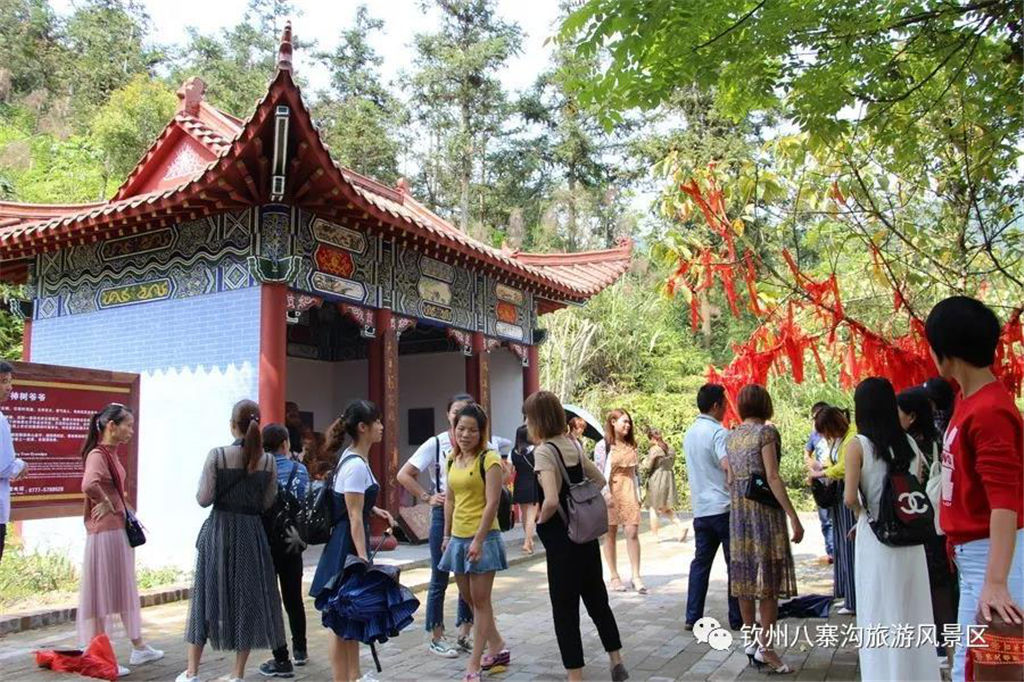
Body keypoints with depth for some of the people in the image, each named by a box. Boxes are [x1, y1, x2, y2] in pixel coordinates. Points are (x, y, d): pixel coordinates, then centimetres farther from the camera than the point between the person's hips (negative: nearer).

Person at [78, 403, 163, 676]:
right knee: (102, 592, 0)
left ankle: (139, 648, 29)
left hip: (120, 529, 10)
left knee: (126, 589, 17)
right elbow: (89, 485, -36)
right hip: (105, 531, -10)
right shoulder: (98, 454, -17)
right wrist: (105, 504, -22)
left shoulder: (111, 453, 11)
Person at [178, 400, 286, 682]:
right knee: (248, 598, 10)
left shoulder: (217, 455, -11)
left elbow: (204, 499, -10)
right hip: (252, 533, 1)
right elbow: (268, 503, 1)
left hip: (219, 531, -1)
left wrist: (222, 493, 10)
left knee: (209, 595, 11)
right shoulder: (268, 460, -4)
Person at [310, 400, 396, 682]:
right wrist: (363, 559, -22)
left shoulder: (353, 458, 9)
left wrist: (374, 509, 14)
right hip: (348, 545, -10)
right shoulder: (356, 466, -20)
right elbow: (354, 519, -22)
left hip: (348, 543, 10)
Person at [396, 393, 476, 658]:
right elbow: (404, 475, -4)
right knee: (440, 579, 6)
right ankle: (436, 638, 19)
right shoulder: (435, 444, -7)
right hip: (444, 514, -3)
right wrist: (427, 497, -8)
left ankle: (464, 634, 26)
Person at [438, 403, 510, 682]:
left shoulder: (489, 459, -13)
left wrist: (478, 540, -19)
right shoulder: (453, 460, 8)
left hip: (483, 537, -8)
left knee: (480, 601, 1)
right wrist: (447, 535, 13)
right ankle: (498, 648, 31)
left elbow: (492, 504, -17)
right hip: (458, 538, 8)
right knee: (468, 598, 15)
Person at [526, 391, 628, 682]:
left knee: (565, 609, 4)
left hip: (561, 541, -8)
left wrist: (541, 521, -11)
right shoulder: (573, 445, 6)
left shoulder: (543, 451, -18)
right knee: (597, 599, 21)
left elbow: (551, 500, -29)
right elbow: (599, 480, 17)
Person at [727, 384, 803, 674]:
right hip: (764, 509, -6)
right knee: (769, 575, -2)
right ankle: (765, 646, -1)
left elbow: (730, 479, 11)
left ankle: (752, 639, 19)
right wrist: (794, 517, -16)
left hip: (738, 510, 7)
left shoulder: (731, 437, 9)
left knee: (745, 573, 10)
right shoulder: (766, 432, -10)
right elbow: (772, 477, -16)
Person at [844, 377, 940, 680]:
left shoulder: (858, 444, -10)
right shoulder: (910, 444, 4)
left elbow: (850, 498, -16)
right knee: (913, 610, 17)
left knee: (881, 614, 7)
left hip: (877, 537, -5)